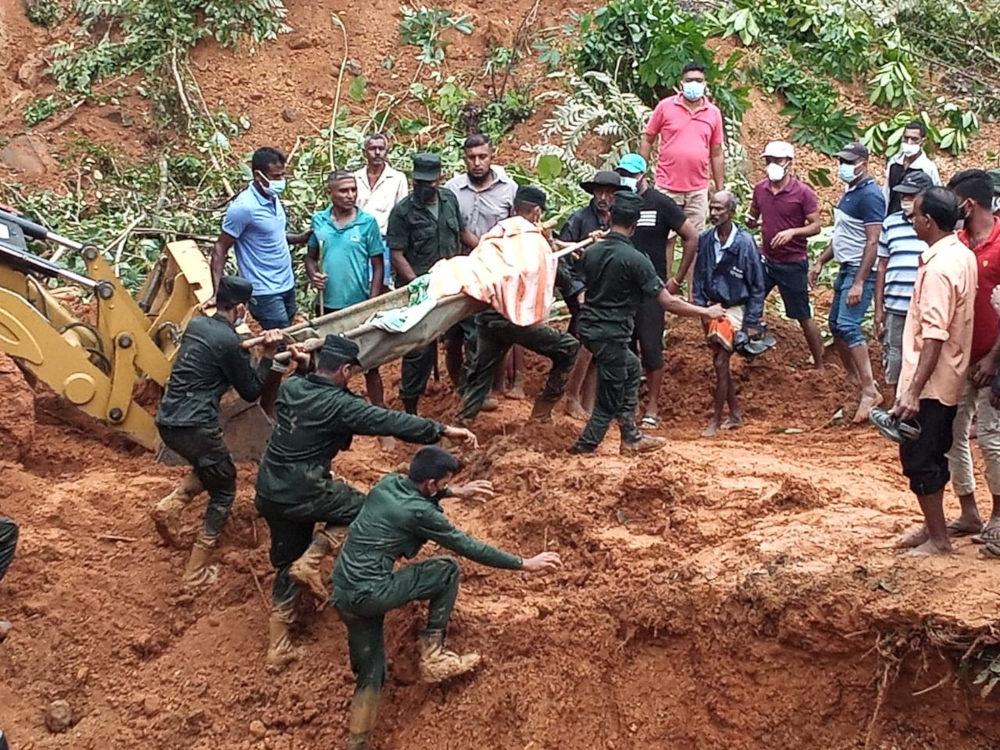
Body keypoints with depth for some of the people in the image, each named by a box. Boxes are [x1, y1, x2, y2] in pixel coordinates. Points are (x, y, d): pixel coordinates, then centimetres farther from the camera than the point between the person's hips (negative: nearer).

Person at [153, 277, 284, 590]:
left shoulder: (196, 324, 10)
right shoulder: (229, 343, -12)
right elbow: (251, 391, -3)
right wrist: (268, 355, -1)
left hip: (167, 420, 8)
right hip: (194, 426, -8)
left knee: (210, 468, 33)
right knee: (223, 491, 11)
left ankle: (170, 506, 10)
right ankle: (196, 573, 7)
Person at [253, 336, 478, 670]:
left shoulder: (289, 387, 2)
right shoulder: (339, 405, -16)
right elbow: (392, 422, -18)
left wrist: (304, 366, 30)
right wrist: (444, 431, -16)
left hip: (269, 492, 7)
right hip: (303, 494, -7)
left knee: (288, 564, 19)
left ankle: (277, 647, 20)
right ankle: (310, 560, 0)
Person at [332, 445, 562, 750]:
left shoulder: (389, 482, 8)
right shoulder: (419, 513, -13)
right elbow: (470, 548, -6)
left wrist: (456, 492, 36)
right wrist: (525, 564, 3)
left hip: (343, 594, 8)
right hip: (372, 593, -8)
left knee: (369, 674, 15)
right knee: (448, 570, 8)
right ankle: (432, 657, 10)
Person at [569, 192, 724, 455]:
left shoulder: (591, 251, 0)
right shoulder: (635, 259, -18)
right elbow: (668, 303, -16)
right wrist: (707, 312, -5)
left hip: (589, 327, 8)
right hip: (611, 334, -8)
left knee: (630, 367, 27)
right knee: (609, 402, 6)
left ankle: (631, 437, 29)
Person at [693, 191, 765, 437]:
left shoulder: (745, 243, -14)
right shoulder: (705, 240, -3)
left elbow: (757, 286, -9)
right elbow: (699, 277, 8)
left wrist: (752, 322, -11)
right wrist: (700, 307, -1)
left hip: (736, 309, -5)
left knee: (721, 363, -9)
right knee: (720, 363, 12)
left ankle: (717, 418, 2)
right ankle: (735, 414, 26)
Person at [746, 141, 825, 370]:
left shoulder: (803, 192, -13)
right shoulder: (760, 189, 1)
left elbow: (816, 226, -12)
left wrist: (792, 232, -28)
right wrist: (751, 221, -8)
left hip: (793, 264, -5)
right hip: (765, 259, 5)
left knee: (803, 317, 2)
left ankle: (819, 366, 14)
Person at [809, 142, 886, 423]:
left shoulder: (869, 195, -16)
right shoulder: (850, 192, 14)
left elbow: (872, 242, -21)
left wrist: (859, 283, -25)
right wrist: (821, 261, 21)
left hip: (860, 272, -10)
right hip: (846, 269, 10)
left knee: (847, 325, -20)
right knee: (835, 324, 15)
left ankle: (870, 391, -20)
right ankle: (853, 377, 30)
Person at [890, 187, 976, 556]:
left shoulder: (938, 268, -24)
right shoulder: (963, 256, 6)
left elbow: (934, 337, -28)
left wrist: (913, 391, -30)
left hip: (930, 383, -9)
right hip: (949, 380, 9)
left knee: (918, 458, 1)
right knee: (933, 455, 19)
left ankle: (938, 538, 9)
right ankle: (933, 526, 30)